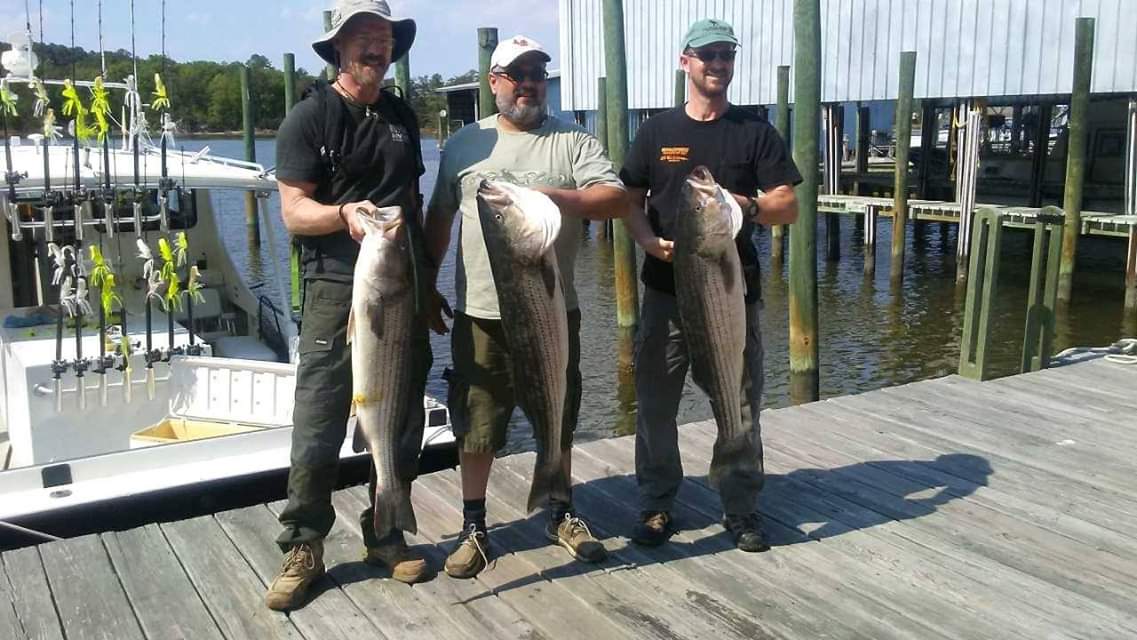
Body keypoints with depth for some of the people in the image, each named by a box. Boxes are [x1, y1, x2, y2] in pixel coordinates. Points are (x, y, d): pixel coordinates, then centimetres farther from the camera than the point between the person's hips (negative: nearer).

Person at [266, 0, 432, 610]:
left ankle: (386, 535, 23)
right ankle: (303, 549, 10)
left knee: (402, 422, 9)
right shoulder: (310, 117, -2)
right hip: (336, 289, -5)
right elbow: (294, 212, -8)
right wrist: (345, 213, -28)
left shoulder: (401, 115, 15)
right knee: (318, 428, -4)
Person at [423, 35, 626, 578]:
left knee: (558, 420, 13)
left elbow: (616, 199, -9)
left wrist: (554, 195, -23)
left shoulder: (573, 141, 2)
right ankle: (473, 528, 21)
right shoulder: (464, 144, 7)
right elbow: (439, 218, 12)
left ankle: (561, 515, 31)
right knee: (475, 424, 6)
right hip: (480, 313, 0)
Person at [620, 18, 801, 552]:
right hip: (667, 291, 1)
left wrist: (747, 205, -20)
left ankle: (741, 510, 20)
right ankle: (656, 507, 21)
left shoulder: (756, 132, 6)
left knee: (740, 408, 4)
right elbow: (630, 203, 8)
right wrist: (652, 242, -12)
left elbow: (788, 209, 1)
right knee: (656, 404, 6)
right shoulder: (657, 132, 9)